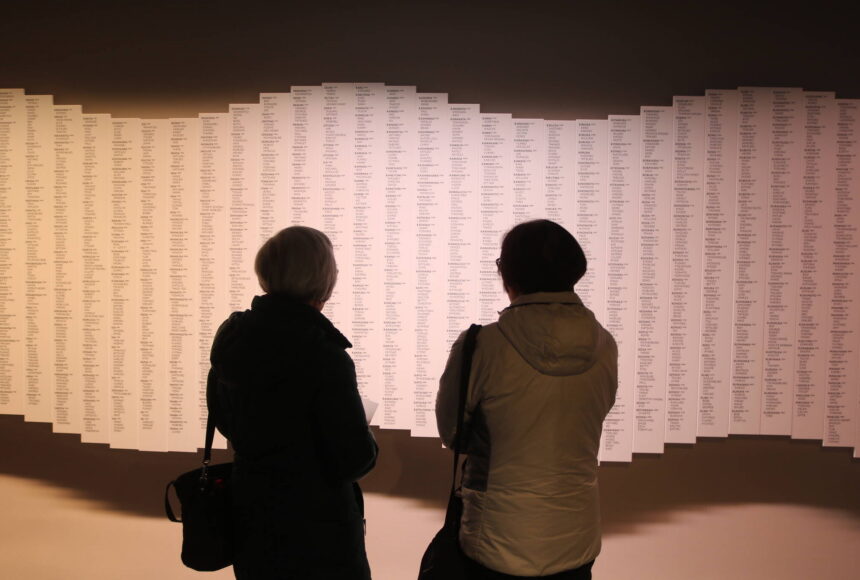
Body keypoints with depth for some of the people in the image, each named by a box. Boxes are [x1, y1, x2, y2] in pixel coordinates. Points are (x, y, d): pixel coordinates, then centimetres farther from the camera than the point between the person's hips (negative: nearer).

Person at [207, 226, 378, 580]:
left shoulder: (230, 337, -5)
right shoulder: (325, 357, -26)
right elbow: (355, 460, -22)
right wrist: (367, 442, -1)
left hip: (250, 517, 6)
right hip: (317, 528, -6)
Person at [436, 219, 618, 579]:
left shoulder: (480, 346, -20)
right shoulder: (603, 348, -8)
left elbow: (451, 431, -6)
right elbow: (587, 418, 5)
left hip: (500, 545, -3)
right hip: (576, 540, 4)